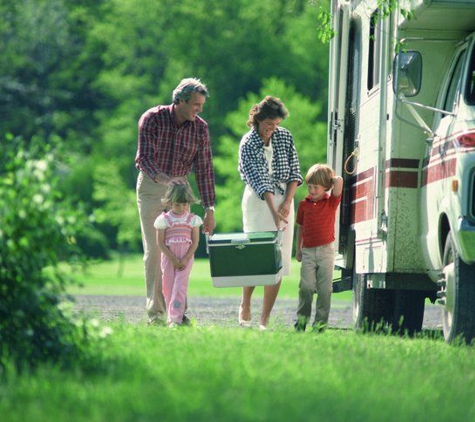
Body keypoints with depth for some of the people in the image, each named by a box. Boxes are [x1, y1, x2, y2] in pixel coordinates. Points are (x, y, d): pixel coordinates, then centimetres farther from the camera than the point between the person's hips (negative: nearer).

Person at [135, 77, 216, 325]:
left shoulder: (200, 128, -5)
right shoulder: (152, 119, -14)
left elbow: (204, 168, -3)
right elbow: (144, 158, -19)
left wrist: (209, 209, -7)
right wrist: (164, 179, -38)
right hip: (151, 186, -3)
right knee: (154, 249, -4)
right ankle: (155, 311, -2)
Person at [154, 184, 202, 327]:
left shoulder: (192, 219, 1)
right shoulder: (164, 219, -2)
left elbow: (195, 242, 1)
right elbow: (160, 242, -3)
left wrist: (185, 259, -9)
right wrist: (173, 259, -9)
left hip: (186, 257, -1)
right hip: (168, 256, 1)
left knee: (180, 285, -11)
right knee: (168, 286, 1)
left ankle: (175, 318, -17)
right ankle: (170, 317, 11)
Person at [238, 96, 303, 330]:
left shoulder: (285, 137, 4)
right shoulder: (248, 144, -10)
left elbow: (294, 172, 7)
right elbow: (258, 181, -18)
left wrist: (288, 202, -6)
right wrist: (273, 212, -28)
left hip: (283, 199, 4)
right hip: (257, 201, -4)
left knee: (278, 258, -3)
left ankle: (265, 320, -2)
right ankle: (245, 307, 12)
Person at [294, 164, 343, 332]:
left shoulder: (331, 202, 2)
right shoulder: (304, 204, 8)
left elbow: (339, 181, -13)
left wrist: (330, 178, 6)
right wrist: (298, 249, 19)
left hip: (326, 250, -1)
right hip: (308, 251, 1)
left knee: (324, 288, -1)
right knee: (306, 286, -8)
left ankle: (321, 321, 5)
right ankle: (302, 318, 6)